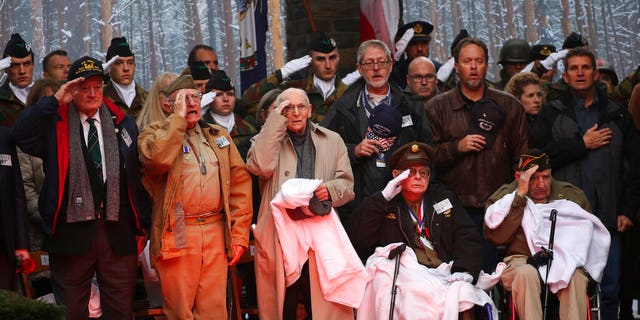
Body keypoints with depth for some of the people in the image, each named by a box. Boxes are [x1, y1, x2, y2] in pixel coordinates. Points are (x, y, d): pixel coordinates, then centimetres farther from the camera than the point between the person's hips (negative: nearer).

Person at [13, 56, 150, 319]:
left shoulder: (122, 123, 9)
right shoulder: (55, 124, 2)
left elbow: (138, 176, 10)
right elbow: (22, 136, -17)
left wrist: (142, 226, 8)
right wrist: (54, 101, -17)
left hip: (118, 231, 2)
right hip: (72, 231, -2)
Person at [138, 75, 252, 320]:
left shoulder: (218, 136, 17)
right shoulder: (154, 133, 4)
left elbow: (240, 182, 13)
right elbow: (157, 159, -20)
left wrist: (239, 234, 4)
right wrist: (178, 117, -10)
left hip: (216, 232, 4)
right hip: (177, 234, -3)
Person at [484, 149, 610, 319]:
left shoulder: (572, 195, 16)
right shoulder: (505, 196, 10)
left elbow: (586, 232, 12)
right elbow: (496, 237, -7)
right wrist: (519, 196, -9)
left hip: (565, 262, 1)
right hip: (522, 261, -1)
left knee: (576, 276, -33)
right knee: (527, 274, -37)